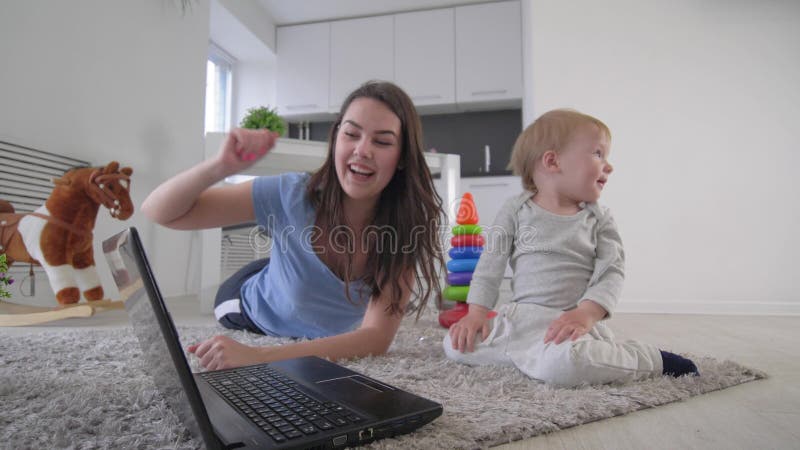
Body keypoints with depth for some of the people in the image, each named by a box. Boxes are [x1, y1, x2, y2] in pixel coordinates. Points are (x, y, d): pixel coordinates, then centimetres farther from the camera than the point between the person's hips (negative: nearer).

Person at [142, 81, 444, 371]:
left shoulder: (411, 224, -30)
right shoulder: (293, 194, -32)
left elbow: (377, 337, -38)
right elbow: (160, 212, -28)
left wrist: (259, 356, -49)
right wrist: (221, 167, -49)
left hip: (333, 341, 2)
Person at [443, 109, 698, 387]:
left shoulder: (598, 219, 5)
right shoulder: (516, 210, 4)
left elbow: (612, 272, -3)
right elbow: (490, 264, 5)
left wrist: (586, 314, -21)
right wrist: (477, 312, -3)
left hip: (569, 321, -2)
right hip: (517, 317, 2)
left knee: (559, 365, -35)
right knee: (455, 346, -12)